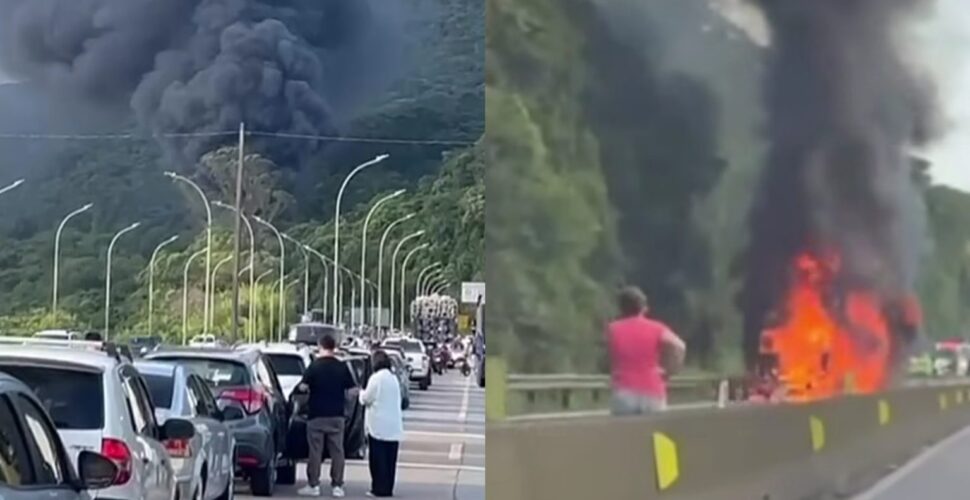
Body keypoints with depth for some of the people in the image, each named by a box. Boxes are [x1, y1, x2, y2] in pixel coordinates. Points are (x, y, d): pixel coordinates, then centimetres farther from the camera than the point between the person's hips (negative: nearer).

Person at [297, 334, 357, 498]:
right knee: (337, 451, 6)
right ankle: (337, 486, 6)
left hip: (317, 415, -2)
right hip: (337, 416, 2)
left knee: (315, 451, 4)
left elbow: (303, 387, -11)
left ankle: (313, 485, 6)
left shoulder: (315, 366, -8)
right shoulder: (342, 367, 0)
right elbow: (353, 390, 1)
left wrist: (309, 387, 11)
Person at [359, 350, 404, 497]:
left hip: (379, 425, -6)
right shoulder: (394, 378, 11)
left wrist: (361, 392, 14)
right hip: (394, 426, 6)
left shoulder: (376, 378, -11)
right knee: (390, 459, 8)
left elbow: (366, 399, -8)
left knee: (378, 458, -1)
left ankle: (379, 488, -2)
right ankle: (388, 489, 11)